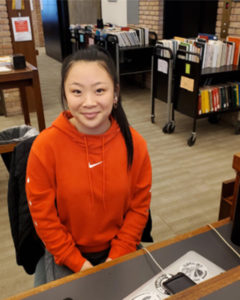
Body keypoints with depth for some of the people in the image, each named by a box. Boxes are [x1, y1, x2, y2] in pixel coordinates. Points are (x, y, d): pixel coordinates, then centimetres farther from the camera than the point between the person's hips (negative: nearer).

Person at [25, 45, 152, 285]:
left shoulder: (134, 143, -15)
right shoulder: (45, 146, -21)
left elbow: (139, 205, -5)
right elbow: (43, 216, -13)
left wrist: (117, 257, -9)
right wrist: (79, 263, -12)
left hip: (120, 249, 2)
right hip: (66, 255, -1)